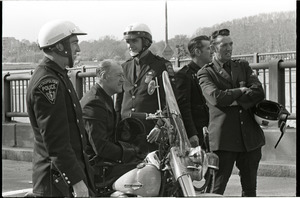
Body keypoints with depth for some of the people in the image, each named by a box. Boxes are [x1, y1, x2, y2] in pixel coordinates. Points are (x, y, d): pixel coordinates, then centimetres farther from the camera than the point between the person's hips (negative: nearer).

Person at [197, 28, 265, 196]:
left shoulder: (243, 66, 16)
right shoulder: (205, 73, 3)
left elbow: (259, 92, 1)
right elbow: (215, 98, -15)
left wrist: (235, 101, -10)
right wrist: (241, 91, -4)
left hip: (251, 136, 4)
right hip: (224, 137, -4)